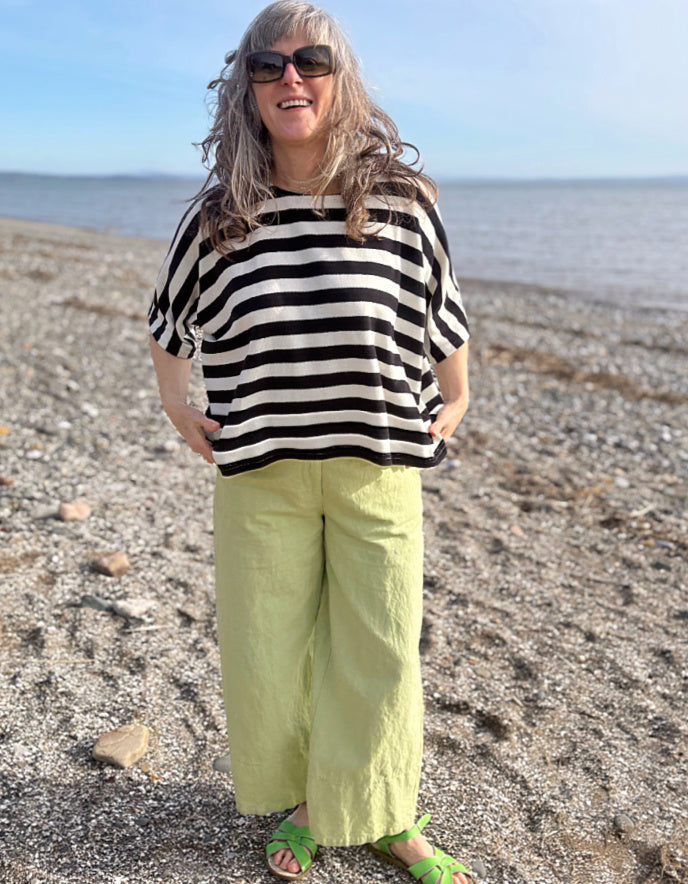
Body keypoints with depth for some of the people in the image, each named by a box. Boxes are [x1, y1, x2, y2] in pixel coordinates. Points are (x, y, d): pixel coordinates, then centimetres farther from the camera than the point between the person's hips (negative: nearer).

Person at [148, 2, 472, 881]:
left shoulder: (399, 198, -3)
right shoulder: (217, 213, 0)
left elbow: (444, 310, 12)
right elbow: (169, 316, 18)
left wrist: (454, 400, 12)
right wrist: (176, 402, 13)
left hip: (378, 470, -1)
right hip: (259, 476, 1)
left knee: (380, 655, 9)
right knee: (268, 652, 11)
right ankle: (297, 802, 37)